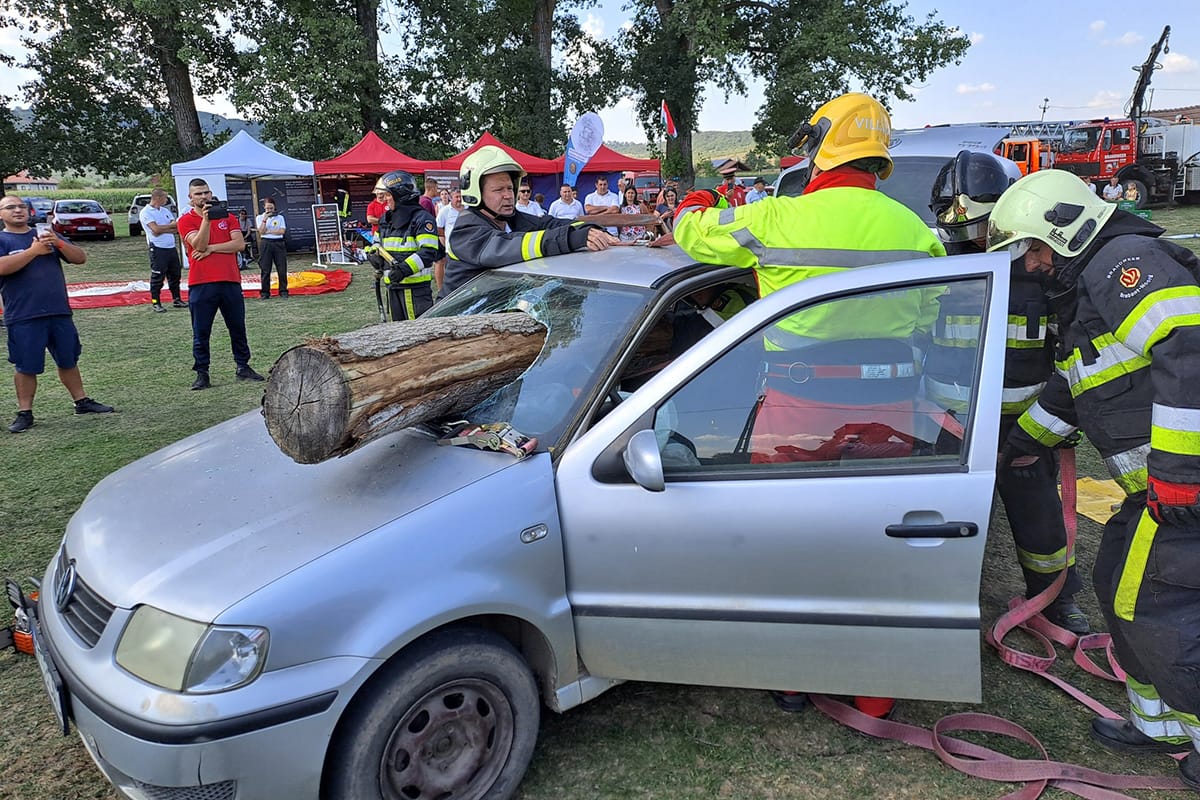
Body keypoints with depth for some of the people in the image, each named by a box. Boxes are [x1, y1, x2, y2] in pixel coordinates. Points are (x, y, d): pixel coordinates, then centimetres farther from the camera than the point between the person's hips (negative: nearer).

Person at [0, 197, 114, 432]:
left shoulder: (47, 235, 15)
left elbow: (80, 258, 7)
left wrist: (59, 243, -11)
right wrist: (34, 250, -19)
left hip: (60, 312, 4)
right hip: (24, 318, -4)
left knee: (68, 360, 14)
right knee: (25, 367, 1)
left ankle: (82, 401, 24)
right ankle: (24, 413, 9)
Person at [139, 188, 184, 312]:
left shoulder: (165, 211, 16)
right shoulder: (145, 212, -5)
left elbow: (177, 229, 5)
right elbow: (155, 229, -18)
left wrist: (162, 229, -11)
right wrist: (172, 225, -7)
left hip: (171, 247, 7)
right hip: (158, 249, -7)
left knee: (175, 274, 11)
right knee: (157, 277, -3)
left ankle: (177, 299, 20)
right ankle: (155, 303, 4)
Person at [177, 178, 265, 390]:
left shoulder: (226, 216, 13)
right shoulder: (186, 220, 4)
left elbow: (240, 244, -1)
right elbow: (199, 245, -13)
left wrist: (211, 249, -8)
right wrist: (206, 218, -20)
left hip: (230, 281, 3)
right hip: (201, 284, -3)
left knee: (238, 328, 10)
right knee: (201, 332, 1)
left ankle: (243, 367, 22)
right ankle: (202, 374, 8)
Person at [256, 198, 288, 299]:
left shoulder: (280, 217, 9)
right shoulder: (260, 217, 8)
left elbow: (282, 231, -5)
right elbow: (261, 231, -6)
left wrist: (268, 231, -8)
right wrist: (265, 219, -11)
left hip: (279, 243, 1)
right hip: (266, 243, -1)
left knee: (282, 269, -1)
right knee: (265, 270, -1)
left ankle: (283, 291, 8)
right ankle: (265, 292, 5)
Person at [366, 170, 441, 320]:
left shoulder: (421, 218, -10)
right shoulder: (386, 220, 17)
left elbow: (428, 252, -18)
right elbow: (379, 245, 29)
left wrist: (405, 268, -28)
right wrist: (374, 256, 5)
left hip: (415, 285, -8)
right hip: (392, 285, 8)